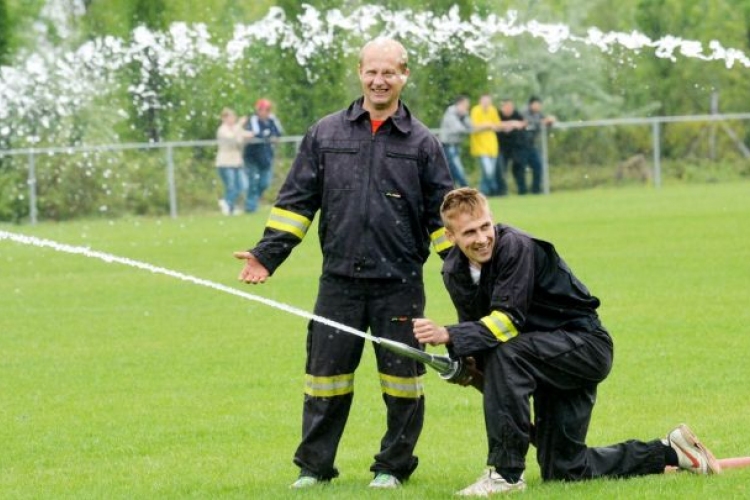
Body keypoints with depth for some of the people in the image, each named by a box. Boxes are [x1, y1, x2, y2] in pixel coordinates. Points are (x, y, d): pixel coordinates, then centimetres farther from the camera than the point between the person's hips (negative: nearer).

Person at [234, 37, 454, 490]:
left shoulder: (422, 142, 3)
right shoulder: (326, 135, 7)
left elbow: (444, 215, 5)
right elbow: (296, 202, 9)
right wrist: (266, 255, 1)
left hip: (400, 284, -1)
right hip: (340, 282, 1)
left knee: (401, 378, 4)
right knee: (326, 373, 5)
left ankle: (393, 466, 17)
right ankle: (313, 466, 15)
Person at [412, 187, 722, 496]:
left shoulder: (516, 247, -24)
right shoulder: (454, 271, -1)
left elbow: (508, 320, -31)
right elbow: (477, 328, 7)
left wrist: (449, 336, -41)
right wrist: (465, 363, -13)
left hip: (586, 346, -8)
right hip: (550, 355, 8)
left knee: (505, 352, -35)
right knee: (563, 471, 9)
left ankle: (506, 473, -28)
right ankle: (668, 452, 27)